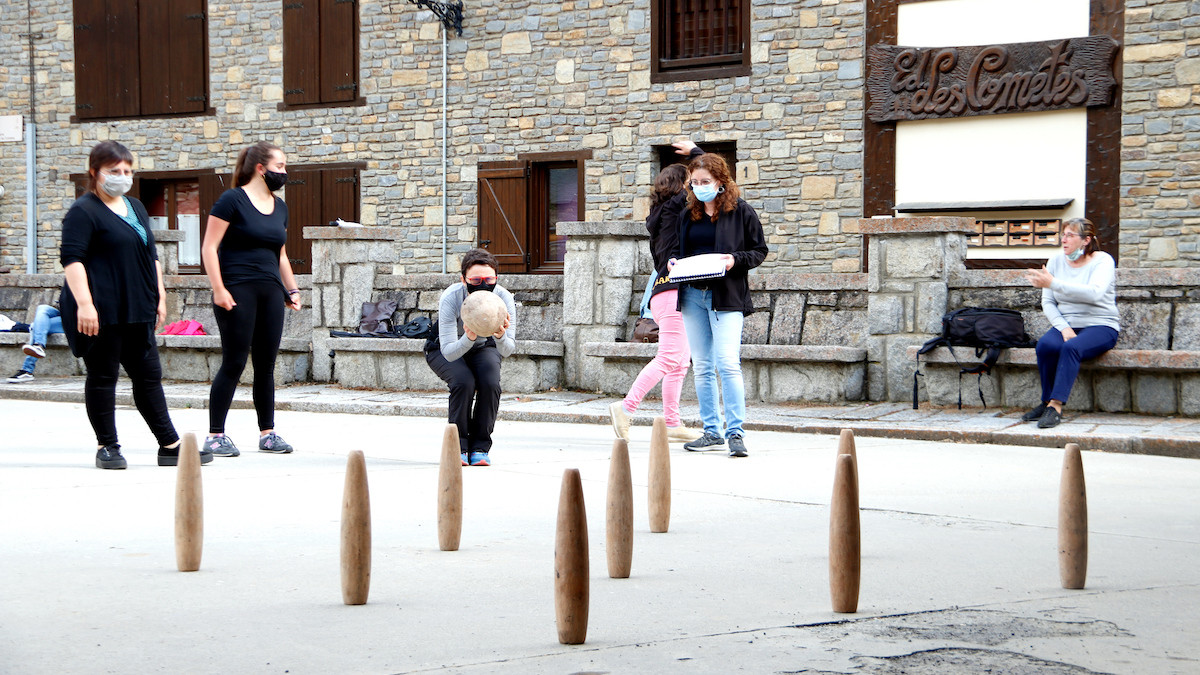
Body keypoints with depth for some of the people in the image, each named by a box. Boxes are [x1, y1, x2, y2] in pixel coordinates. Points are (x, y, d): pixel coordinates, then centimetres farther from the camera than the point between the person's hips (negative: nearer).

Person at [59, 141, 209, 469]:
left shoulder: (136, 208, 18)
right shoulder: (84, 211, -7)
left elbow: (151, 256, 24)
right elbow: (71, 259, -15)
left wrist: (159, 295, 17)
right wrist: (84, 303, -23)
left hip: (136, 312, 8)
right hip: (101, 313, -8)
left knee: (149, 376, 8)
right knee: (102, 377, 0)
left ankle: (170, 445, 11)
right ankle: (107, 447, 9)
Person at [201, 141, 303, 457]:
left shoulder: (279, 207, 16)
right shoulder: (233, 201, -6)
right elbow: (209, 247, -9)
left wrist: (292, 289, 17)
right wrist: (218, 289, -16)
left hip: (270, 292, 7)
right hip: (237, 291, -7)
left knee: (266, 365, 8)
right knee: (234, 363, -6)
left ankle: (267, 433, 16)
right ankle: (215, 434, 1)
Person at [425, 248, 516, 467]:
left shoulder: (503, 298, -27)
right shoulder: (450, 298, -34)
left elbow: (508, 351, -29)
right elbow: (449, 352, -37)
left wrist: (501, 336, -52)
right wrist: (468, 338, -57)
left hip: (484, 348, 2)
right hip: (443, 350, -2)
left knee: (490, 383, -26)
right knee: (464, 382, -30)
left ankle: (480, 448, -9)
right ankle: (458, 447, -12)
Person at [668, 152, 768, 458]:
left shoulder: (741, 211, -1)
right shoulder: (688, 214, 14)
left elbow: (759, 251, 2)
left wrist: (736, 260, -16)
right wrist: (674, 262, 3)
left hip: (726, 296, -6)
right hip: (692, 295, 6)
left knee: (728, 363, -15)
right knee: (702, 367, 8)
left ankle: (736, 432, -11)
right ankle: (712, 432, 15)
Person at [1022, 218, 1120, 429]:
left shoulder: (1103, 261, -6)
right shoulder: (1056, 261, 9)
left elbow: (1094, 293, -26)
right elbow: (1047, 302, 5)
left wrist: (1052, 283, -30)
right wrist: (1063, 327, -13)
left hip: (1100, 326, -4)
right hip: (1066, 323, 4)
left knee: (1071, 348, -35)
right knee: (1045, 345, -29)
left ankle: (1055, 406, -36)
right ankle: (1046, 402, -18)